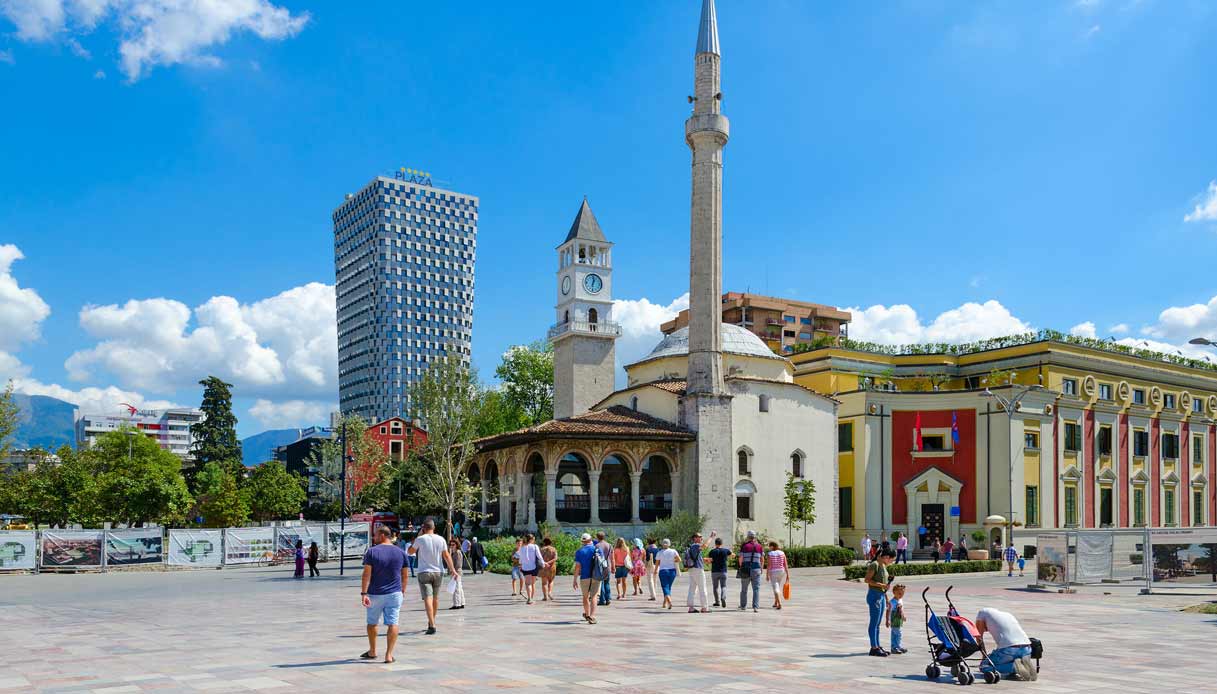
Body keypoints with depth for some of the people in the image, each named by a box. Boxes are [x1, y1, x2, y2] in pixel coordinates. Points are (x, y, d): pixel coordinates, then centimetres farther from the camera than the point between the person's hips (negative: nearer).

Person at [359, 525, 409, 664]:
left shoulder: (371, 551, -8)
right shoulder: (400, 553, 3)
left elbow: (366, 574, -13)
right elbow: (405, 576, 8)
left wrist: (363, 593, -13)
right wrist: (403, 591, 21)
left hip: (375, 594, -1)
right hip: (395, 594, 1)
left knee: (372, 623, 17)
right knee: (392, 623, 1)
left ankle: (372, 652, 31)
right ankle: (389, 654, -6)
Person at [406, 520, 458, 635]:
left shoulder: (420, 539, -8)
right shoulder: (441, 539, 1)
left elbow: (410, 551, 6)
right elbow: (447, 556, 0)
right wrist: (453, 570, 1)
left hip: (424, 572, -4)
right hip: (438, 572, 4)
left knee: (428, 598, -9)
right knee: (435, 598, 18)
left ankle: (432, 625, -20)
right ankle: (431, 621, 33)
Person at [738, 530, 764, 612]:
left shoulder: (744, 546, -1)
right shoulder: (759, 546, 4)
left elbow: (741, 559, -4)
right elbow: (762, 560, 6)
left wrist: (741, 568, 13)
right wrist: (761, 568, 21)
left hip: (745, 569, 0)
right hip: (756, 569, 0)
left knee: (744, 589, 13)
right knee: (756, 589, 1)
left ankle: (743, 606, 21)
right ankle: (756, 607, -10)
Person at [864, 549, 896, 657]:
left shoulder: (883, 565, 14)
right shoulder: (874, 565, -13)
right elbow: (867, 580, -17)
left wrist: (886, 598, 19)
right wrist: (882, 585, -23)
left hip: (881, 595, 9)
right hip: (875, 595, -9)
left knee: (877, 623, 14)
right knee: (874, 622, -5)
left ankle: (877, 646, 19)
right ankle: (874, 648, -2)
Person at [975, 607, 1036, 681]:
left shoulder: (983, 612, 17)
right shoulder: (1008, 615, 33)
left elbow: (979, 637, 18)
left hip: (1009, 649, -6)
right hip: (1027, 649, 6)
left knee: (984, 667, 12)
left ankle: (1014, 667, -8)